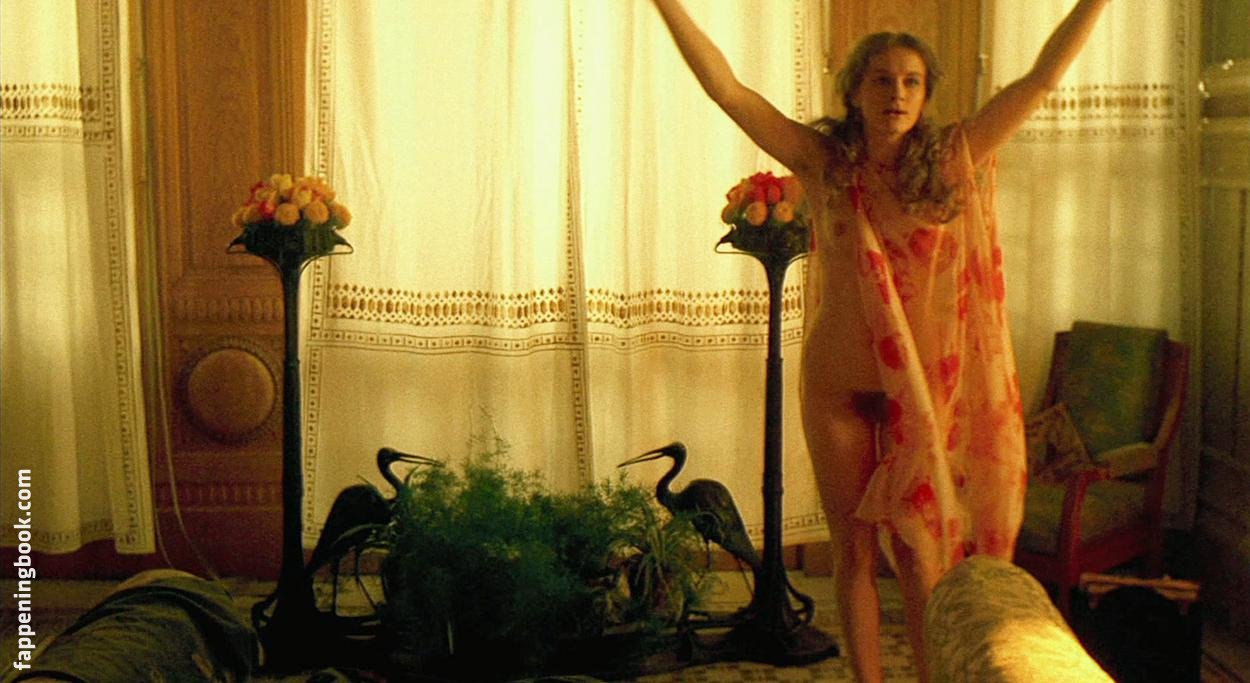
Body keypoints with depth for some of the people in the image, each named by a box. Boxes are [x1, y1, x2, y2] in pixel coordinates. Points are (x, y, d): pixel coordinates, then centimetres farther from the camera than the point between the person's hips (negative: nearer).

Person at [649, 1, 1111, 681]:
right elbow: (726, 88, -3)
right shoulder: (824, 163, -1)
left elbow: (1042, 78, -1)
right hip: (838, 387, 1)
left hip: (923, 387, -1)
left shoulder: (953, 160, 0)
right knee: (854, 550, 9)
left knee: (918, 551, 2)